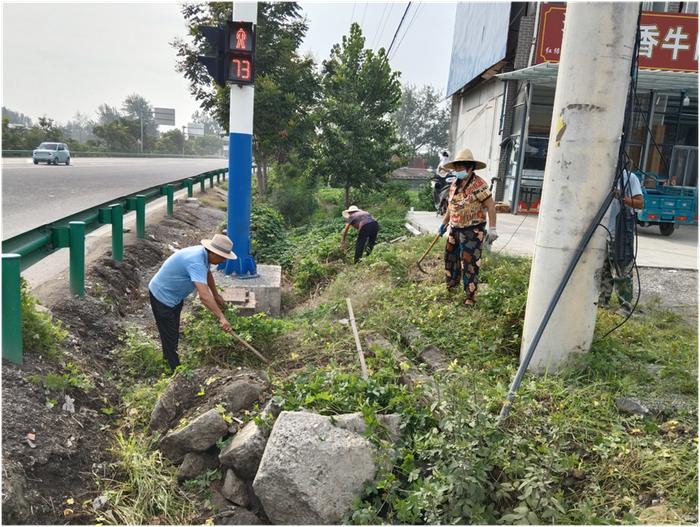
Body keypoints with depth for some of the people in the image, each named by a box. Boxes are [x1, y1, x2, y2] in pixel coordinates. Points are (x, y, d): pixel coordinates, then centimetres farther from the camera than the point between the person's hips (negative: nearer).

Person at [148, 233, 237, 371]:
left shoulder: (203, 254, -6)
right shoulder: (196, 261, -36)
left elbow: (208, 274, 17)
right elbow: (204, 295, -44)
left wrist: (216, 295, 25)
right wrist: (221, 317, -45)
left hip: (175, 295, 10)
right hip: (163, 296, -10)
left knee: (173, 332, 24)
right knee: (170, 335, 0)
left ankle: (169, 359, 42)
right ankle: (176, 370, 12)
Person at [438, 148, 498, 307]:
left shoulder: (478, 185, -18)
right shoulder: (455, 185, 6)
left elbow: (491, 206, -19)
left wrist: (492, 229, -22)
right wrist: (444, 223, 23)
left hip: (472, 231, -8)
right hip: (455, 229, 8)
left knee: (469, 263, -5)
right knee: (450, 257, 21)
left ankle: (471, 295, 7)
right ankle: (451, 283, 44)